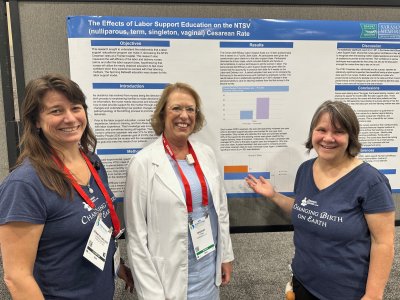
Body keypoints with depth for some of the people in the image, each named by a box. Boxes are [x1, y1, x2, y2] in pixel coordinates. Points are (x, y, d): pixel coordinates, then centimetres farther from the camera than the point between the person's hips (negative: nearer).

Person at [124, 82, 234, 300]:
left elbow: (221, 208, 8)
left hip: (210, 266, 5)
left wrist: (226, 255, 10)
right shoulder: (143, 163, -15)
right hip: (171, 273, -5)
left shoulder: (206, 154, 0)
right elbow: (136, 233, -14)